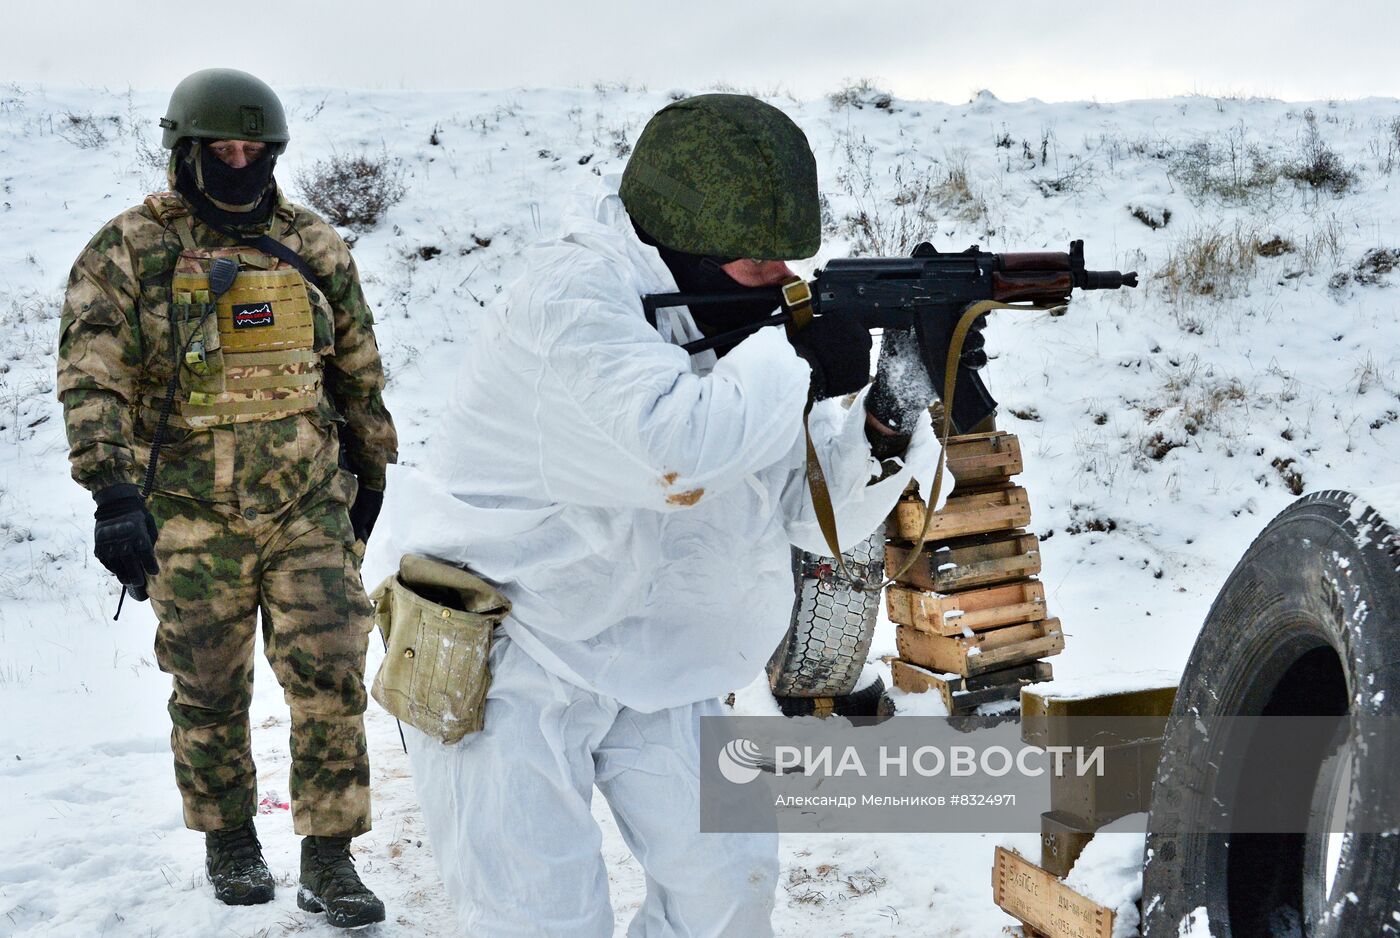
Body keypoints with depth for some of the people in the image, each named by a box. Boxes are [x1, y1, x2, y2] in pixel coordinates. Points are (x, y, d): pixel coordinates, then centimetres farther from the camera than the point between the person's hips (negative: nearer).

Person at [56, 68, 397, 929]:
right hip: (193, 517, -2)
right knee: (210, 691, 10)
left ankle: (329, 860, 8)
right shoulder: (128, 251, -3)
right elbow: (91, 380, -10)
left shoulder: (316, 247, 6)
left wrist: (371, 469, 19)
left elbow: (359, 372, 15)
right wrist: (113, 492, -20)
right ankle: (230, 840, 30)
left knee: (331, 677, -3)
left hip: (309, 505, 2)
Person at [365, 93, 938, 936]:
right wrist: (802, 366, -26)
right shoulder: (574, 298, -22)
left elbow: (816, 513, 2)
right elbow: (672, 444, -39)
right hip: (506, 657, -7)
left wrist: (887, 423, -17)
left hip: (647, 660, 7)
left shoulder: (738, 321, 2)